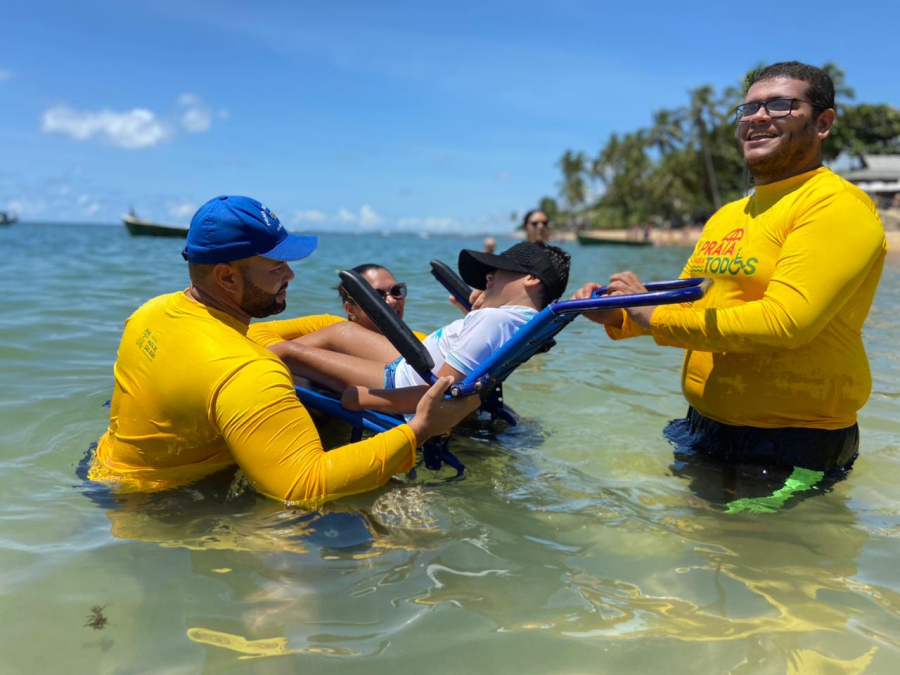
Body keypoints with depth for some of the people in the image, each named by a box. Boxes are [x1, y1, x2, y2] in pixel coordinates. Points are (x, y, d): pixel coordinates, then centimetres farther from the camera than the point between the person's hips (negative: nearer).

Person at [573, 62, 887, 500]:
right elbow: (683, 307, 14)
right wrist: (618, 316, -5)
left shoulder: (838, 205, -15)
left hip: (794, 447, -7)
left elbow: (785, 321, -27)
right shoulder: (727, 216, 12)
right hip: (703, 429, 8)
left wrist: (653, 315, -21)